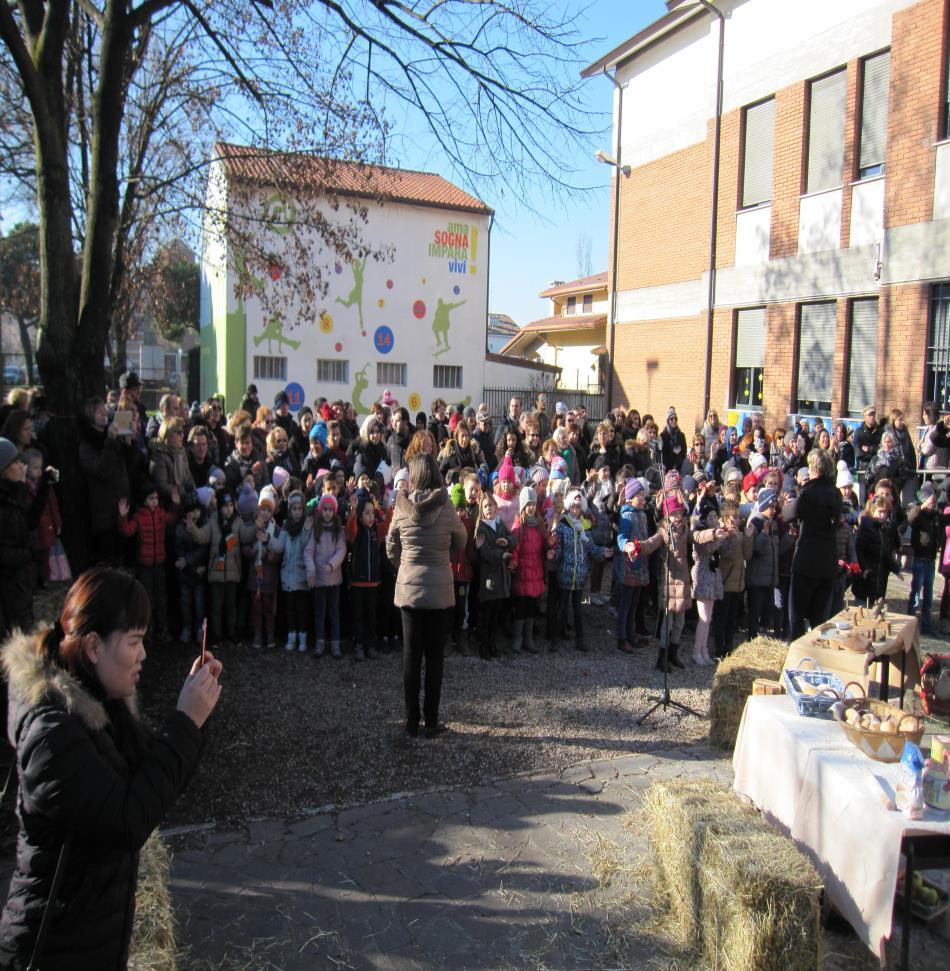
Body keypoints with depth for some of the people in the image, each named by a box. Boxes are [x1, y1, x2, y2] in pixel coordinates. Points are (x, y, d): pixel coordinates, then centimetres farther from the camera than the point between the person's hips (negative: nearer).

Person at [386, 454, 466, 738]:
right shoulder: (444, 507, -8)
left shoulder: (401, 507, -3)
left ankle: (412, 720, 14)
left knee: (411, 653, 8)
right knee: (434, 655, 5)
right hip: (439, 588, -1)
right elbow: (461, 540, 8)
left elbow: (391, 548, 5)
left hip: (408, 586, 2)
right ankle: (431, 722, 9)